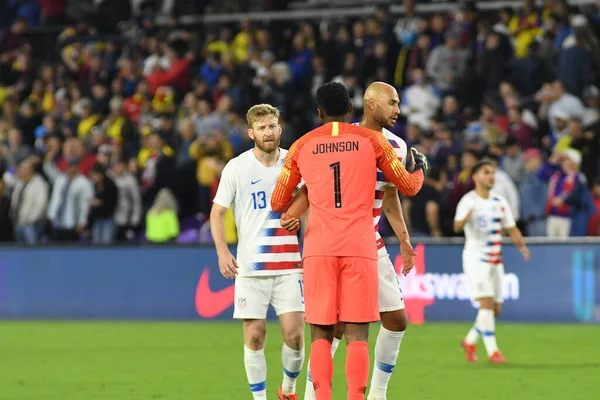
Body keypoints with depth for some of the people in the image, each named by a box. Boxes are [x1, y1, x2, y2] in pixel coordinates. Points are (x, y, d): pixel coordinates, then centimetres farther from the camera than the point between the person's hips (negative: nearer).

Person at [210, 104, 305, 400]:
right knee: (254, 336, -2)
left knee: (294, 334, -6)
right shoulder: (237, 168, -1)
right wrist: (222, 251, -10)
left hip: (289, 264, 1)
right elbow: (217, 212, 3)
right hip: (250, 265, -1)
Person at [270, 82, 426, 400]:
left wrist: (291, 213, 41)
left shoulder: (302, 146, 10)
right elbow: (409, 186, 15)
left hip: (318, 250, 1)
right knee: (357, 335, -2)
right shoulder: (371, 140, 7)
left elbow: (278, 203, 17)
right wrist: (420, 168, 37)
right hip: (360, 249, -1)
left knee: (321, 335, 4)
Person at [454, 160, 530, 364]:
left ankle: (470, 341, 27)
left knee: (495, 308, 7)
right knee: (487, 302, -16)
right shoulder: (468, 201, -9)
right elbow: (457, 226, -24)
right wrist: (467, 217, -47)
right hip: (476, 258, -6)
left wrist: (522, 246, -6)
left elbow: (511, 228, 13)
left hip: (495, 260, 6)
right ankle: (492, 351, -14)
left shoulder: (500, 202, 10)